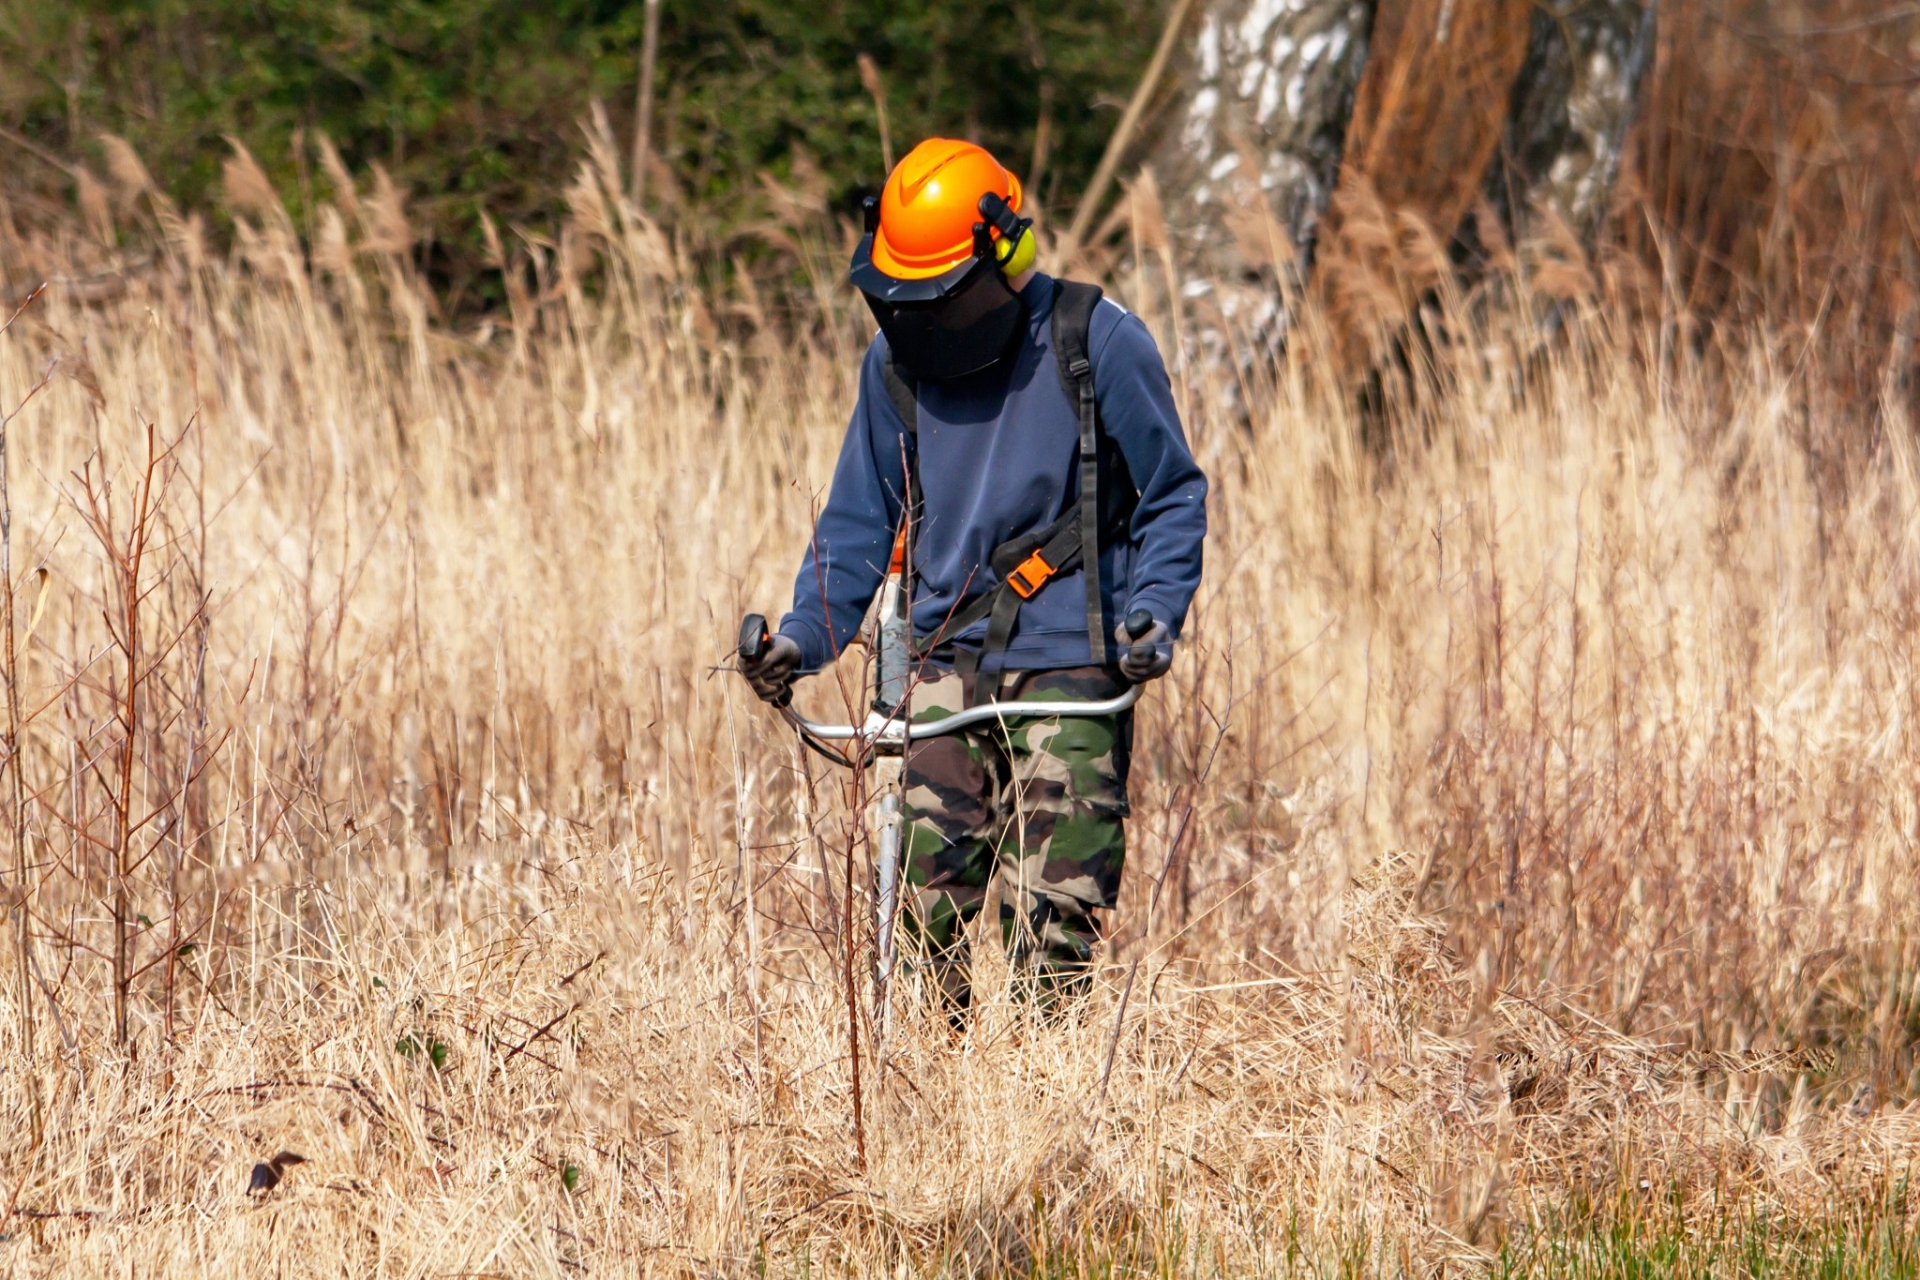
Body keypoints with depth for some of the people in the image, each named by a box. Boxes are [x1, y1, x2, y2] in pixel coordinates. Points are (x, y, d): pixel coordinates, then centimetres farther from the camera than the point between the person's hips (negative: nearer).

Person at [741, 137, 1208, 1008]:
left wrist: (1155, 614, -13)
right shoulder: (896, 364, 7)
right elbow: (860, 526, 15)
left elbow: (1173, 497, 3)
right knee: (928, 899, -4)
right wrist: (804, 636, 0)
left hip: (1070, 664, -4)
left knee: (1050, 918, -9)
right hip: (947, 665, 4)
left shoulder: (1098, 345, -6)